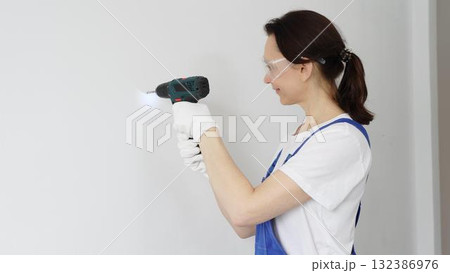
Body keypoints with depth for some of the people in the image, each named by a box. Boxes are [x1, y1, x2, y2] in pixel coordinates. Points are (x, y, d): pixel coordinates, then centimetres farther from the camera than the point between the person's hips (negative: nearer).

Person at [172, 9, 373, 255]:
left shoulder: (343, 140, -20)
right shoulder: (298, 136, 5)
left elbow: (243, 212, -24)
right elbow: (247, 227, 1)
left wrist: (205, 129, -17)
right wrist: (209, 166, -11)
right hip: (270, 252, 7)